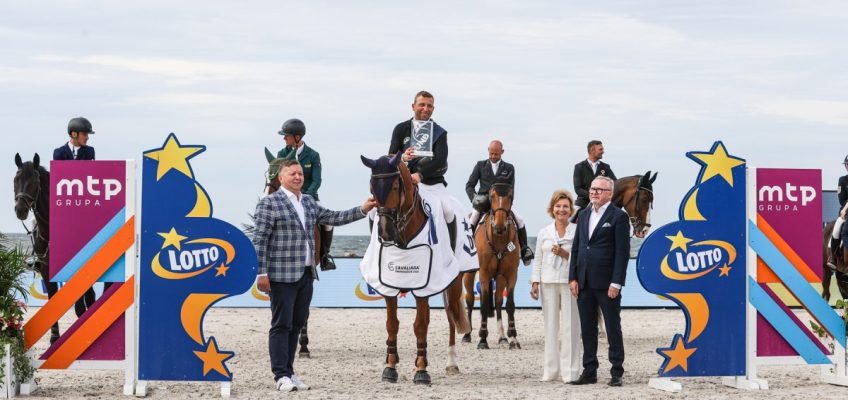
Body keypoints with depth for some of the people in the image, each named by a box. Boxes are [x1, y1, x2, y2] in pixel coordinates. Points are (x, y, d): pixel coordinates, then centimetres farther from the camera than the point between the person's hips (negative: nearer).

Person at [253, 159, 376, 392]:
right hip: (282, 276, -7)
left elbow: (333, 218, 22)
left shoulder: (309, 203, 16)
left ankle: (289, 372, 16)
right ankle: (281, 376, -2)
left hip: (305, 275, 7)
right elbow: (259, 241, -10)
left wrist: (362, 210, 13)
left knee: (296, 325, 10)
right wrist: (261, 273, -15)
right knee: (281, 325, -4)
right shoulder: (269, 204, -6)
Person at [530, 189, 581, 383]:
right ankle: (551, 370, 12)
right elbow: (538, 260, 11)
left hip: (569, 283, -3)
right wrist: (535, 282, 3)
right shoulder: (544, 233, 10)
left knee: (569, 326, -3)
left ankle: (570, 371, 1)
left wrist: (564, 254, -15)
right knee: (551, 326, 7)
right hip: (548, 283, 3)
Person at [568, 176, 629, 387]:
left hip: (606, 283, -6)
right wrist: (573, 278, 6)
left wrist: (616, 283, -15)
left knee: (613, 329, 1)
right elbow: (576, 248, 14)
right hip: (584, 283, 6)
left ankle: (617, 373, 6)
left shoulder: (618, 216, -5)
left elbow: (622, 252, -10)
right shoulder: (584, 215, 14)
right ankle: (589, 371, 16)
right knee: (587, 330, 10)